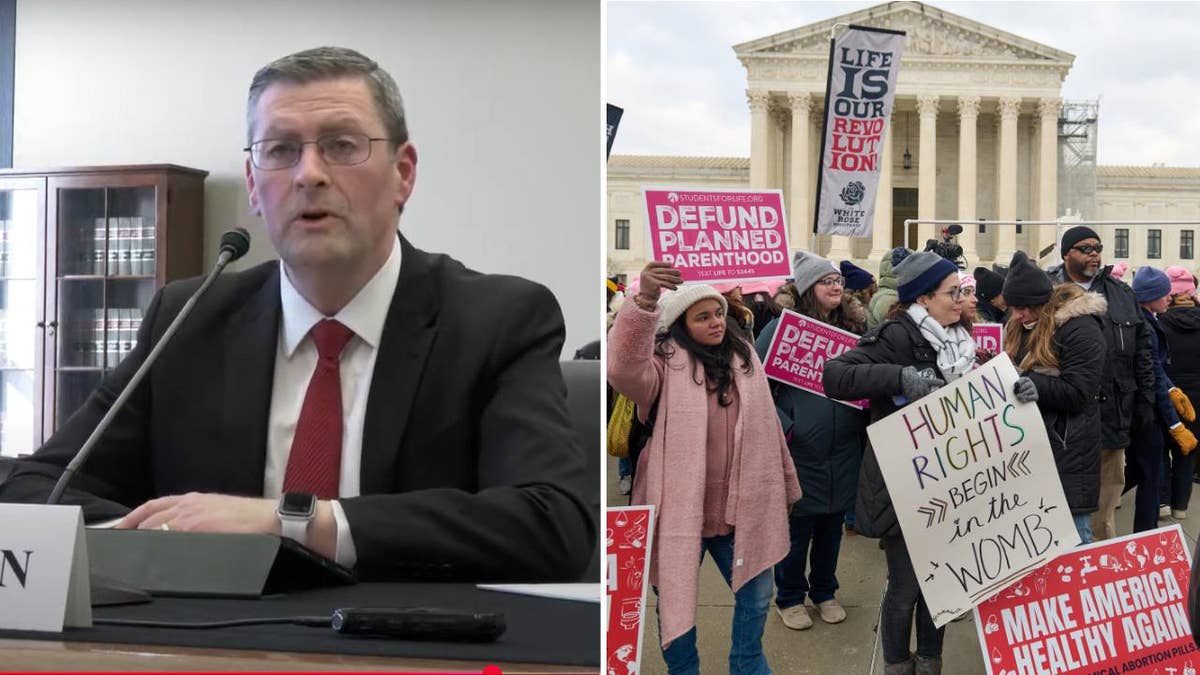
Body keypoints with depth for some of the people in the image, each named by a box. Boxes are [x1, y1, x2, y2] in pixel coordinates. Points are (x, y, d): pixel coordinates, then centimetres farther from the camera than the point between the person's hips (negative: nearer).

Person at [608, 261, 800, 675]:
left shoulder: (744, 356, 7)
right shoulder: (666, 361, -10)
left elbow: (768, 426, 15)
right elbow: (625, 371, -34)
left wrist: (785, 485, 19)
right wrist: (644, 301, -49)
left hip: (740, 508, 5)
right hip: (681, 508, -4)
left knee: (755, 596, 17)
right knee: (675, 601, 9)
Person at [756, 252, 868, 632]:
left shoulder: (850, 332, 9)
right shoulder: (781, 329, -7)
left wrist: (865, 424, 2)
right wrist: (782, 427, -18)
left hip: (843, 454, 5)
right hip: (799, 454, -5)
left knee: (832, 527, 15)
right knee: (796, 528, 6)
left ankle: (824, 592, 33)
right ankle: (789, 598, 24)